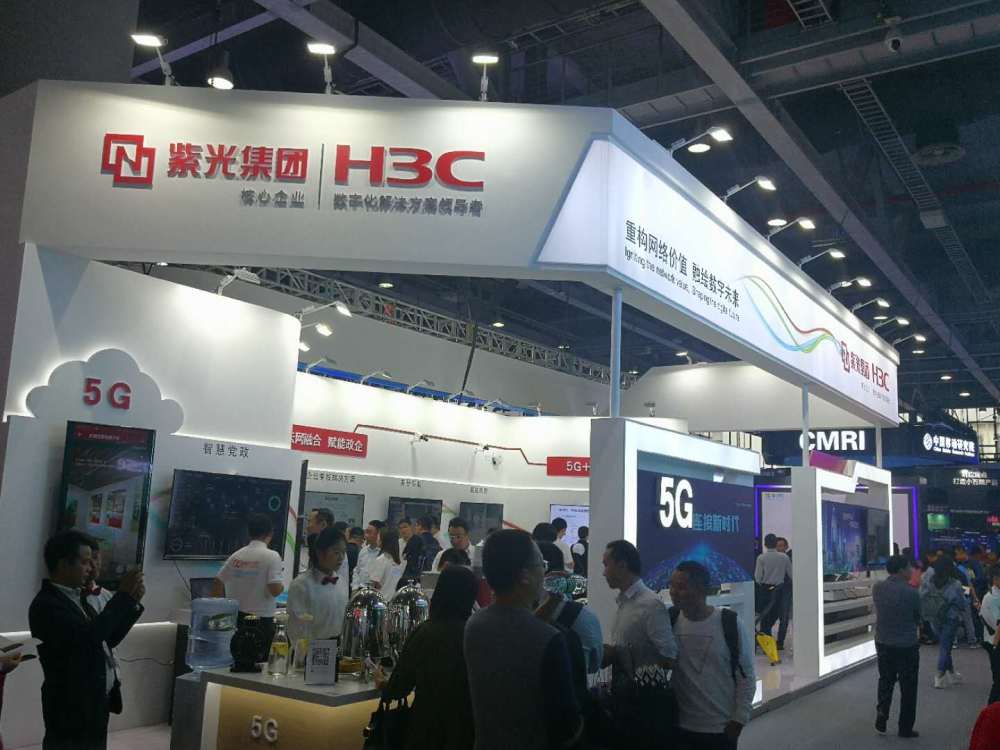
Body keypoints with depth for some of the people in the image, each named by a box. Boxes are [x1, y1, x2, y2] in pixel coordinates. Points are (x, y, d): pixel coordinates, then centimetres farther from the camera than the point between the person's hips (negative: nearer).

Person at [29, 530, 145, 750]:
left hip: (95, 704, 9)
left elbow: (108, 639, 16)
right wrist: (123, 595, -22)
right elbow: (90, 637, -30)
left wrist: (133, 602, 4)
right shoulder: (46, 604, -18)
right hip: (72, 708, -9)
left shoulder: (77, 598, 11)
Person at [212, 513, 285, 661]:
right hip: (261, 619, -5)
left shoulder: (236, 555, 4)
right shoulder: (272, 556, -11)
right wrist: (282, 586, 3)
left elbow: (218, 583, 10)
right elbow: (275, 589, -19)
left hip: (236, 617, 5)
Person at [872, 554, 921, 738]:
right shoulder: (911, 593, -20)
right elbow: (918, 619, -6)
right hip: (907, 646, -4)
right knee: (908, 688, 11)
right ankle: (905, 728, 21)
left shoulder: (877, 588, -6)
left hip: (883, 643, 4)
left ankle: (881, 721, 20)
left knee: (885, 682, 20)